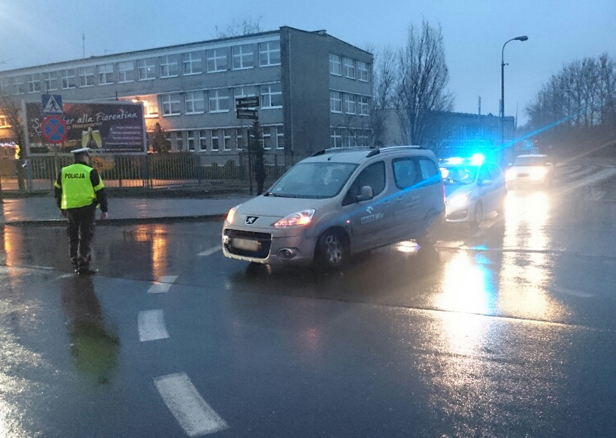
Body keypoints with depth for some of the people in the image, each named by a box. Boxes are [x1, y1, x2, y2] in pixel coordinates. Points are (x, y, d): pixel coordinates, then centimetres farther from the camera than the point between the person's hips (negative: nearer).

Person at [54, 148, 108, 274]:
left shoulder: (63, 171, 7)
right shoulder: (90, 172, -6)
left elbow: (57, 190, 15)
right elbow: (100, 192, -7)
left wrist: (62, 208, 25)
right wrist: (104, 210, -1)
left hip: (70, 208, 5)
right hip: (87, 207, -4)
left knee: (73, 237, 15)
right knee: (86, 237, -1)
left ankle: (75, 263, 22)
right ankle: (83, 266, -3)